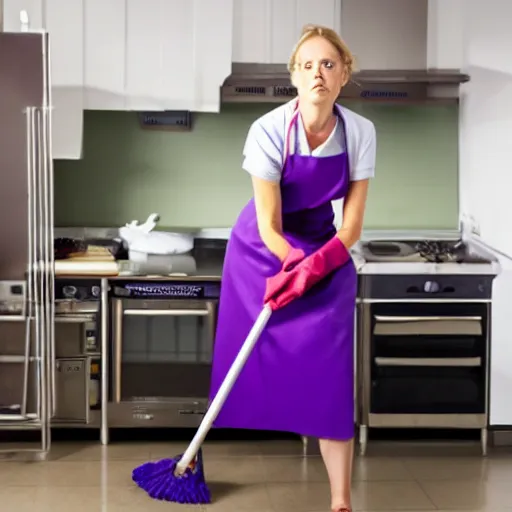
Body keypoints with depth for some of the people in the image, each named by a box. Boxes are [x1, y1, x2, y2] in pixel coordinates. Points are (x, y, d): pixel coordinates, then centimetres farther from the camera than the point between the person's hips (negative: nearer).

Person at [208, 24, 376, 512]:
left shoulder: (360, 132, -15)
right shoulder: (269, 130, -23)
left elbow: (352, 224, -13)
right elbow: (269, 225, -18)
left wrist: (314, 266, -28)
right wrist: (294, 264, -31)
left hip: (325, 250, 1)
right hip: (262, 248, -1)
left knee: (329, 375, -6)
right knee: (251, 365, 4)